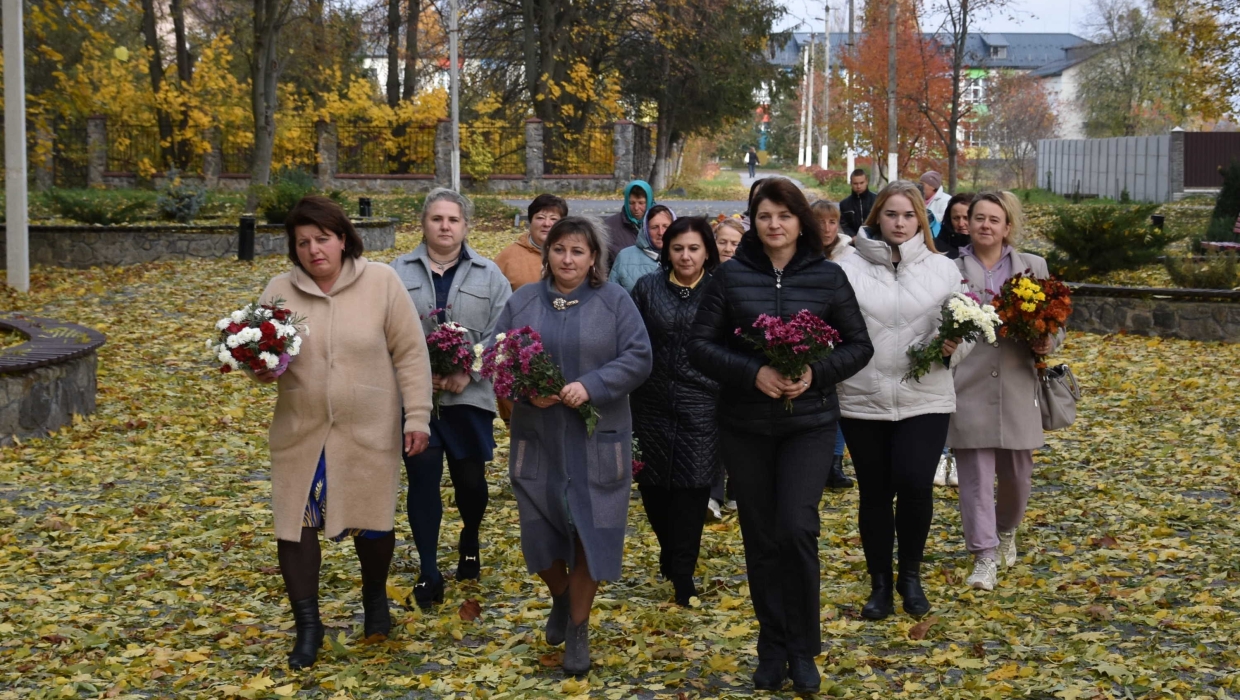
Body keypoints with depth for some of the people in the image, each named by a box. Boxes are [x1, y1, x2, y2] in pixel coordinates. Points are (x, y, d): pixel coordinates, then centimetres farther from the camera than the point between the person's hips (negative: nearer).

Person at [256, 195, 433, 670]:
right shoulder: (280, 291, -2)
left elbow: (410, 354, -5)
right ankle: (307, 625, 16)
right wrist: (263, 369, -17)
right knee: (295, 522, 0)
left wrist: (417, 416, -8)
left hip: (368, 432, -1)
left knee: (371, 520, 10)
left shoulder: (381, 282, -7)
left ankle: (375, 596, 40)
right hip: (300, 433, 2)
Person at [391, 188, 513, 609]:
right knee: (422, 479, -2)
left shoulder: (489, 276, 5)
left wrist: (468, 373, -14)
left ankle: (470, 542, 39)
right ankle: (428, 572, 7)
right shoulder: (398, 273, 4)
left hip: (469, 397, 1)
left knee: (470, 478, 9)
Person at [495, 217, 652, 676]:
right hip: (536, 438, 2)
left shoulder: (615, 301, 0)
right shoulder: (522, 301, 5)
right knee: (539, 527, 6)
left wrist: (591, 386, -20)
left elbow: (637, 359, -6)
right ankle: (560, 598, 37)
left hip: (596, 440, -2)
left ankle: (578, 627, 17)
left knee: (590, 529, 0)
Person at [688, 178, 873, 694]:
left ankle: (803, 649, 7)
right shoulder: (731, 276, 0)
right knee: (761, 536, 7)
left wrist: (817, 372, -15)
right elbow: (700, 345, -2)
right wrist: (753, 373, -17)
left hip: (808, 423, -1)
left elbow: (859, 345, 3)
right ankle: (772, 649, 21)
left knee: (797, 529, -12)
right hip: (744, 425, 1)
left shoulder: (827, 277, 0)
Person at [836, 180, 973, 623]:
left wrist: (953, 347, -13)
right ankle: (880, 584, 25)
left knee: (915, 485, -14)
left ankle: (910, 573, 11)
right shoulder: (851, 270, 1)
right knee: (875, 494, 9)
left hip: (925, 400, 0)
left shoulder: (943, 270, 6)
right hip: (862, 401, 0)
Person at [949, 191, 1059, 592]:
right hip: (968, 388, -3)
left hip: (1017, 388, 3)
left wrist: (1048, 343, -8)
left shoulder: (1033, 267, 9)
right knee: (975, 473, -3)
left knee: (1017, 470, 12)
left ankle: (1007, 531, 40)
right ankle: (985, 555, 3)